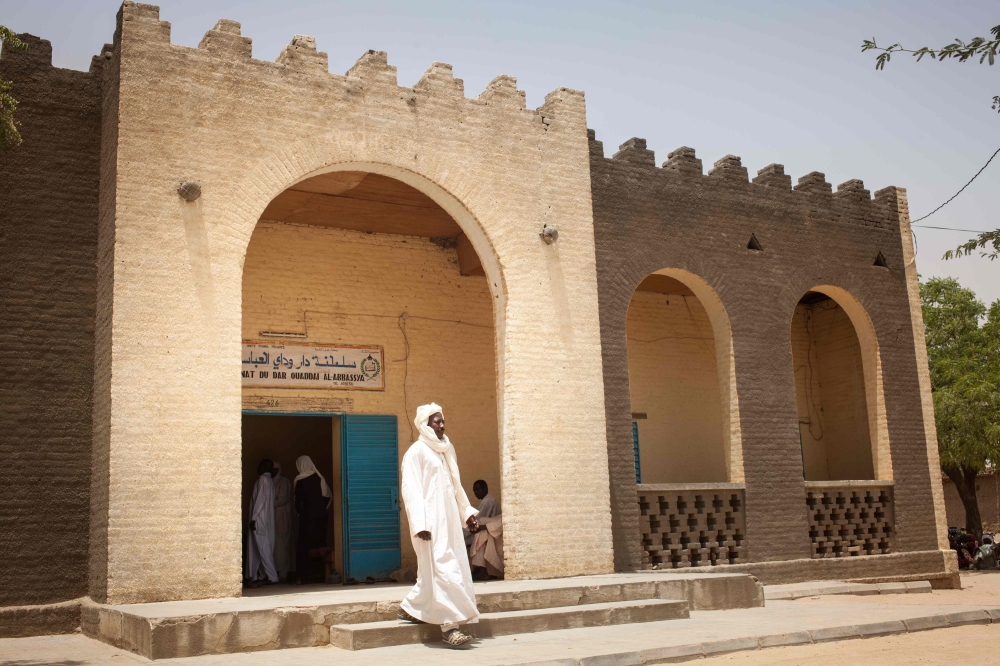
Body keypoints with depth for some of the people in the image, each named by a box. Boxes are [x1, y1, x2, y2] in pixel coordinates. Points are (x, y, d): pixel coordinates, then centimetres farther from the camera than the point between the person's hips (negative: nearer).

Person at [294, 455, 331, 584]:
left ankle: (306, 575, -2)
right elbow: (328, 496, 6)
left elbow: (298, 500, -6)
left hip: (307, 516, -5)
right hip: (321, 516, 5)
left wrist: (299, 512, 10)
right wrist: (322, 508, 14)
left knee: (305, 544, 2)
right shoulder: (319, 478, 5)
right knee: (320, 544, 9)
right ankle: (319, 574, 10)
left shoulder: (300, 481, -8)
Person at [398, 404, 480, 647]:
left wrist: (467, 512, 17)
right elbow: (410, 489, -13)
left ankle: (410, 607, 27)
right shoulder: (416, 451, -7)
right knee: (442, 568, -11)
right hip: (430, 521, -8)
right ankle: (448, 626, -8)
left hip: (449, 519, 8)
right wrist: (419, 524, -20)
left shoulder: (447, 449, 16)